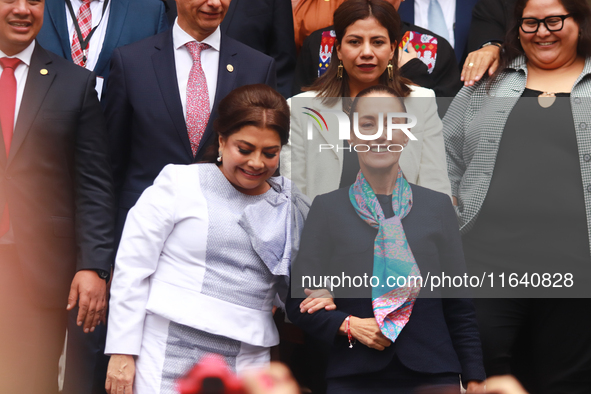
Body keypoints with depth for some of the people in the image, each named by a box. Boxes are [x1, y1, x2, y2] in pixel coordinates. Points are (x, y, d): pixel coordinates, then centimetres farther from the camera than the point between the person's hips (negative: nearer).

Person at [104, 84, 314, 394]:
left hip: (247, 365, 3)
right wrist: (122, 352, -6)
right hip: (168, 358, -3)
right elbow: (132, 269, -2)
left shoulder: (294, 208, 11)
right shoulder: (178, 183, 1)